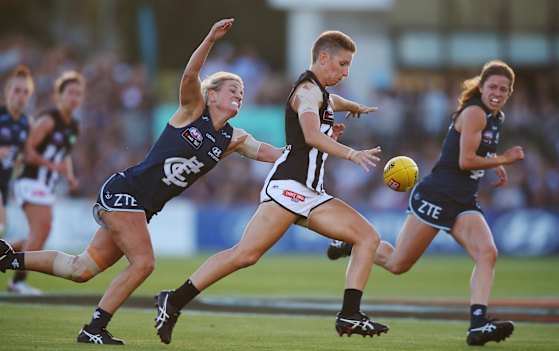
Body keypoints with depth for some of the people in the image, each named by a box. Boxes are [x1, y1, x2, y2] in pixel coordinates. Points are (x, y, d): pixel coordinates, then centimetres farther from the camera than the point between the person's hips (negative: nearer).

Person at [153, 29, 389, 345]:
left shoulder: (321, 93, 25)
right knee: (246, 254, -20)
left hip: (311, 194, 10)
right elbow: (311, 136, -24)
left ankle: (350, 316, -8)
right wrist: (351, 154, -33)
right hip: (289, 186, -10)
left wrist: (355, 107, 69)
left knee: (369, 237, 0)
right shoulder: (308, 89, -5)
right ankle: (174, 301, -15)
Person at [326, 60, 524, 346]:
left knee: (487, 253, -18)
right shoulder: (474, 113, -14)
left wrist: (496, 165, 17)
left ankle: (478, 325, -25)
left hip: (464, 203, 8)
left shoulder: (497, 118, 13)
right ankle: (353, 244, 31)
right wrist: (503, 160, -15)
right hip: (435, 196, -8)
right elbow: (465, 161, -21)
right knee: (397, 264, 2)